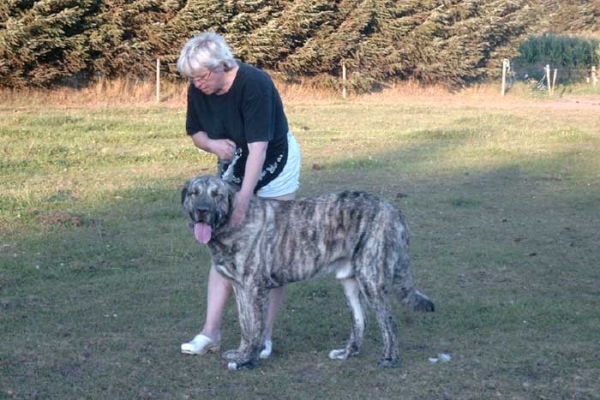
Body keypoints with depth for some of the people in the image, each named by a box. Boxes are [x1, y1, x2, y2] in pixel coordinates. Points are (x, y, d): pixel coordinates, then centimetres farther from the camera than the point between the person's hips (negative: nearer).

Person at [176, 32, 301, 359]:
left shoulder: (254, 84, -30)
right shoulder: (198, 91, -11)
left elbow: (258, 146, -35)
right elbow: (195, 132, 4)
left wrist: (243, 200, -42)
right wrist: (212, 144, -21)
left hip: (273, 166, -6)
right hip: (232, 168, 6)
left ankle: (264, 336, 2)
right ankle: (210, 332, 2)